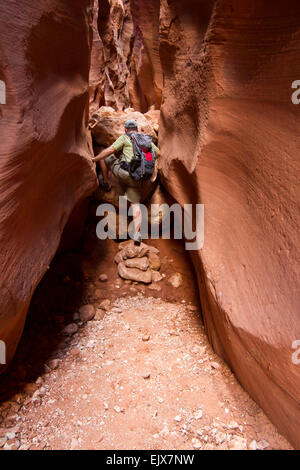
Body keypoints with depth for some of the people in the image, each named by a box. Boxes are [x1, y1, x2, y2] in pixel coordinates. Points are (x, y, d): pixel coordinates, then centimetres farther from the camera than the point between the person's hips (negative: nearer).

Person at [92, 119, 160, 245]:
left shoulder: (124, 137, 5)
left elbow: (110, 150, -5)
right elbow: (157, 153, 29)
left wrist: (94, 159, 5)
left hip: (124, 172, -4)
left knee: (105, 156, 20)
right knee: (135, 204, 8)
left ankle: (105, 181, 39)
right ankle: (137, 233, -6)